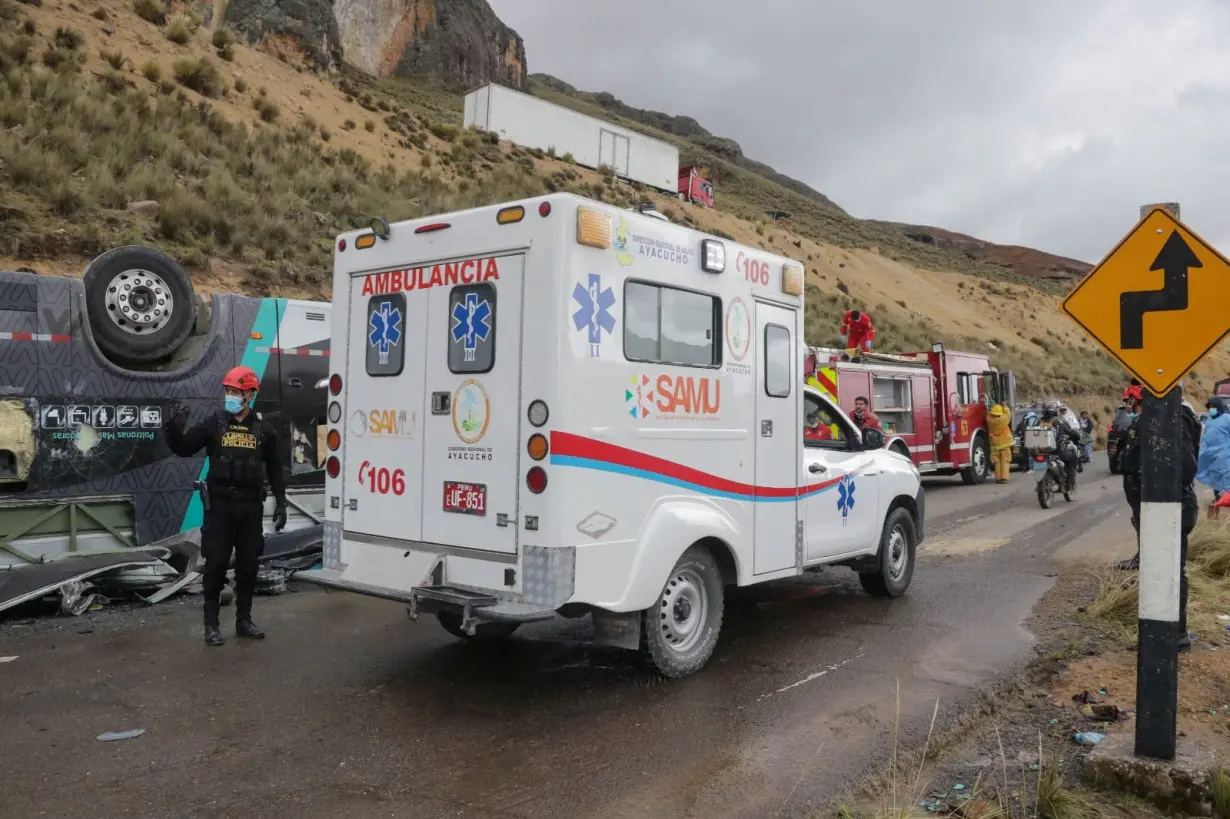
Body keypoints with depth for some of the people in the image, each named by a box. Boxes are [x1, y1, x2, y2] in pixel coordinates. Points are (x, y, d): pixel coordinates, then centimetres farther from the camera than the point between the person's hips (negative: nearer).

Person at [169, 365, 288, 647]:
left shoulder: (264, 429, 3)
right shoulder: (214, 423, 0)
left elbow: (274, 469, 8)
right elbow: (182, 449, 3)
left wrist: (280, 503, 4)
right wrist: (176, 426, -17)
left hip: (251, 505, 2)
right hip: (219, 503, -2)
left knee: (248, 565, 9)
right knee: (216, 564, -1)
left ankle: (244, 620, 21)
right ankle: (211, 624, 9)